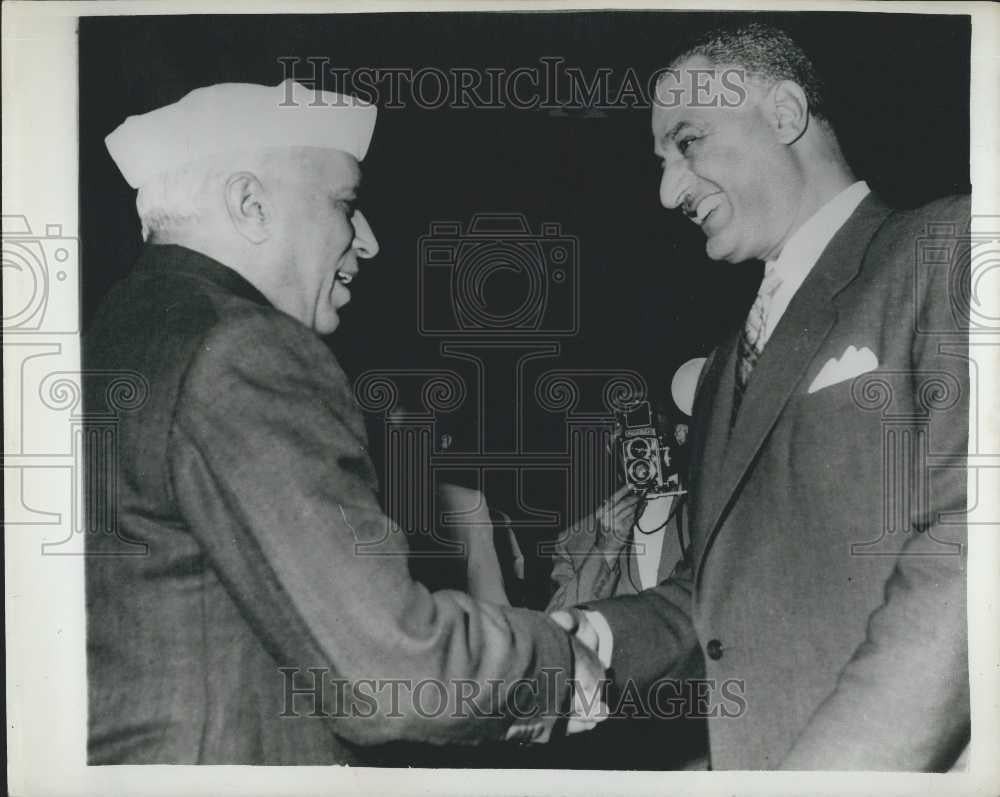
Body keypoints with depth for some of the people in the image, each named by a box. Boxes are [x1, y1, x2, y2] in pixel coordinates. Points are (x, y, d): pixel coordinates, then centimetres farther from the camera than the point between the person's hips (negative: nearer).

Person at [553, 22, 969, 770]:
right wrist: (595, 636, -2)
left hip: (918, 759, -7)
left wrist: (816, 768, -23)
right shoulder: (731, 363, 16)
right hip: (753, 755, 7)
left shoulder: (947, 248, -9)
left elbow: (967, 549, -21)